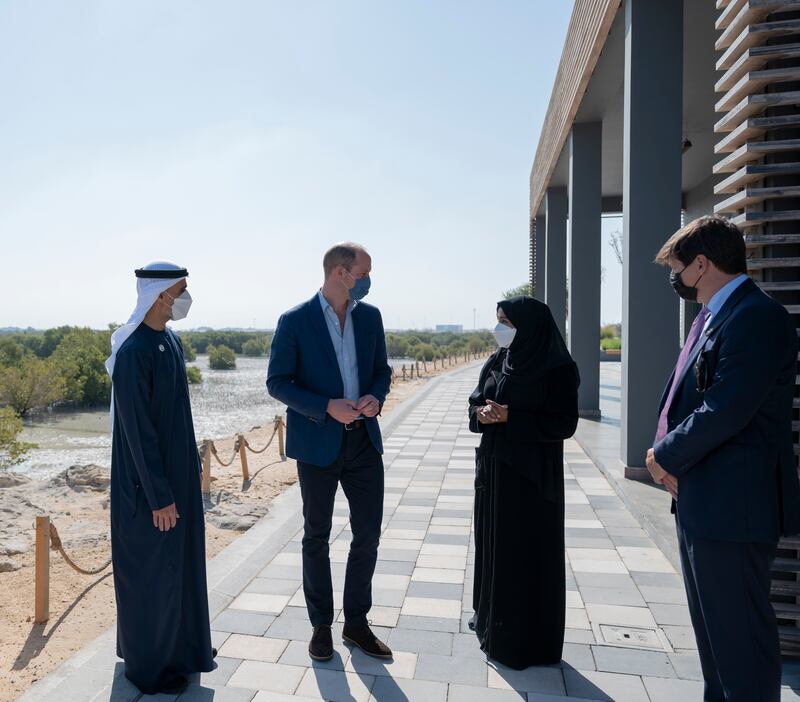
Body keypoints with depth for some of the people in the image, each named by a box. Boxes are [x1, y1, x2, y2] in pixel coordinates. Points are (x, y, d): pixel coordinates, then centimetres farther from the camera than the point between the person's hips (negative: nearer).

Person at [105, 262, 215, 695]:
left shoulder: (171, 342, 5)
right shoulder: (133, 352, -22)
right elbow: (137, 429, -23)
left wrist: (194, 464, 16)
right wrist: (159, 495, -20)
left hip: (178, 471, 9)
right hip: (148, 480, -9)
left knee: (179, 559, 20)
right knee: (150, 569, 8)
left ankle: (180, 644, 40)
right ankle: (147, 663, 29)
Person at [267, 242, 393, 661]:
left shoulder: (370, 316, 4)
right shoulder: (295, 321, -10)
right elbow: (277, 382, -8)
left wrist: (376, 397, -11)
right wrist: (327, 406, -21)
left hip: (364, 439, 4)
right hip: (318, 442, -4)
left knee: (368, 533, 9)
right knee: (317, 537, 11)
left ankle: (356, 622, 29)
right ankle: (321, 625, 30)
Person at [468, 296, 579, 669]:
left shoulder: (558, 369, -13)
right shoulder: (496, 362, 6)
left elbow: (564, 424, -15)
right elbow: (476, 402, 10)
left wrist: (510, 418, -22)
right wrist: (482, 412, -14)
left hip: (533, 473, -6)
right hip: (494, 467, 6)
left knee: (529, 549, 4)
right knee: (493, 542, 15)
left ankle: (528, 637, 19)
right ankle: (492, 617, 34)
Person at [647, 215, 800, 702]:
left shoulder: (757, 317, -17)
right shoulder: (712, 316, 14)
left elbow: (726, 411, -24)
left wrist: (667, 457, -11)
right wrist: (668, 453, -1)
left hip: (733, 504, -10)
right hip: (700, 499, 10)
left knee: (741, 635, 3)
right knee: (713, 628, 22)